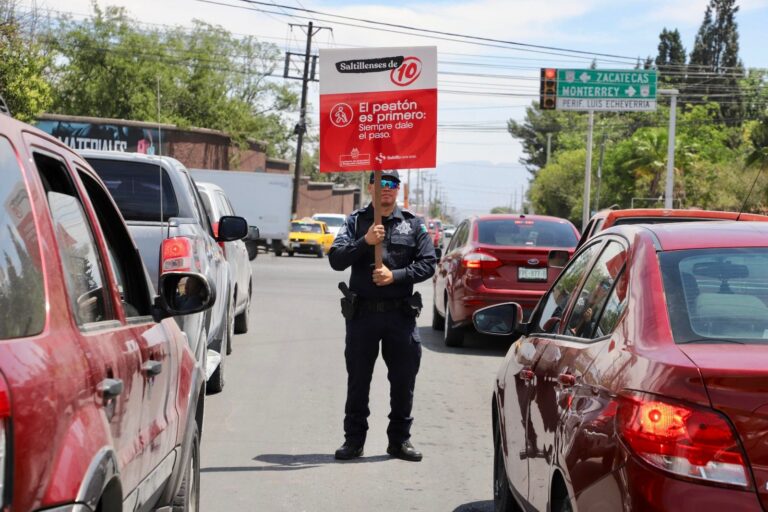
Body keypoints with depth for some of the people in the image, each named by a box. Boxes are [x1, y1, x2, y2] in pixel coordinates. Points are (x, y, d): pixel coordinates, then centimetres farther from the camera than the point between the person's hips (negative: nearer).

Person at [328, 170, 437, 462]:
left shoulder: (413, 225, 7)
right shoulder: (356, 222, 6)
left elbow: (428, 263, 1)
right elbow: (336, 259, -4)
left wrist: (395, 276, -12)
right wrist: (365, 242, -17)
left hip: (400, 314, 1)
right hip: (362, 313, -1)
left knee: (403, 380, 6)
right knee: (358, 380, 5)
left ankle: (400, 439, 17)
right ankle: (354, 440, 14)